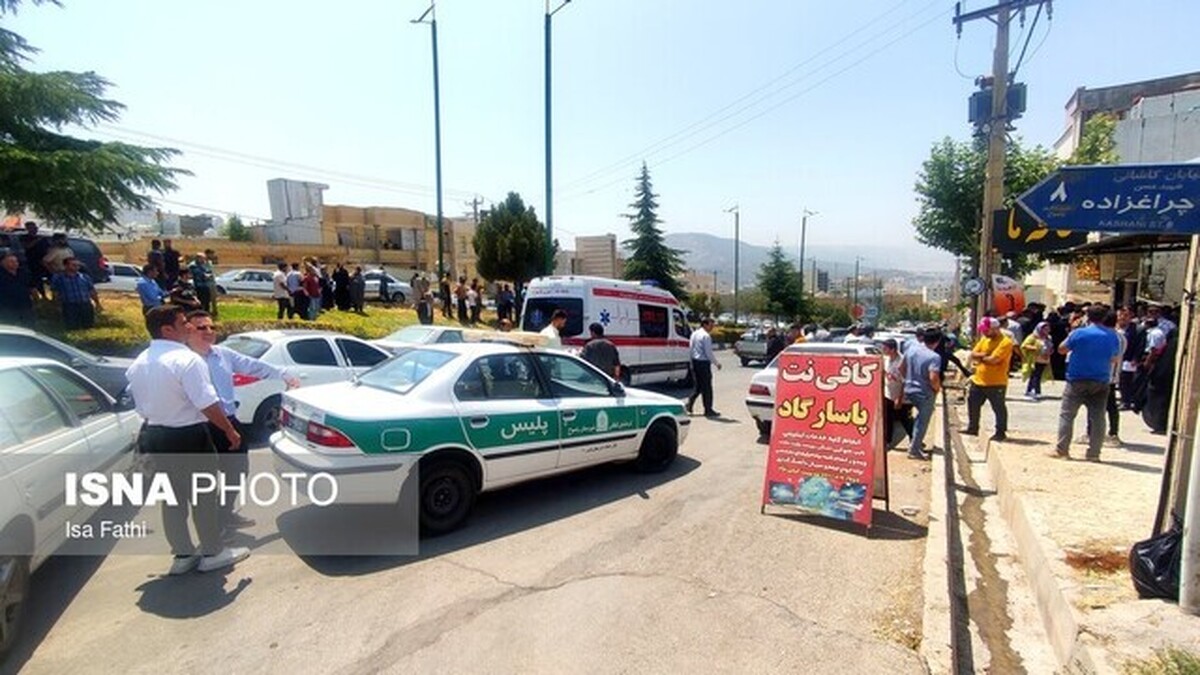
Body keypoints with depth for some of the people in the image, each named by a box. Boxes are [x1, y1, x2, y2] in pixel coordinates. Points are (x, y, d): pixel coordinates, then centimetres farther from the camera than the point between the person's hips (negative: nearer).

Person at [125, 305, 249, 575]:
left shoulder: (138, 363, 7)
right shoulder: (187, 359, -20)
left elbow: (142, 405, 14)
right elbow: (208, 405, -23)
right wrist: (230, 431, -13)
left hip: (154, 435, 8)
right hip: (188, 436, -8)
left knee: (172, 496, 16)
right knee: (203, 494, 5)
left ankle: (183, 555, 27)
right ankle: (213, 553, 16)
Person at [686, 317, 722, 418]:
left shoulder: (694, 333, 10)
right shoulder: (706, 336, -16)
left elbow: (691, 347, 13)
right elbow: (709, 352, -17)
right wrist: (716, 363, -7)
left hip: (694, 361, 8)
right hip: (703, 363, -8)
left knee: (697, 386, 16)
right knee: (707, 387, 2)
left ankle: (689, 406, 8)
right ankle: (708, 410, 10)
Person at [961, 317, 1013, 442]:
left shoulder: (1005, 342, -15)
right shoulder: (984, 339, 10)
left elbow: (993, 359, -25)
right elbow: (973, 354, 6)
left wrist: (980, 358, -7)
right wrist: (984, 354, -13)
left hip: (996, 383, -8)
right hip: (978, 380, 8)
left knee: (999, 408, 4)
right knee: (973, 404, 15)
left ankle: (1001, 432, 15)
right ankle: (972, 428, 28)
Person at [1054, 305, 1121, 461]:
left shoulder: (1078, 333, -9)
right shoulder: (1113, 336, 4)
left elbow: (1062, 350, 1)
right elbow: (1115, 359, 14)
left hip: (1077, 380, -4)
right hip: (1101, 382, 4)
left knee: (1066, 414, 2)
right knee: (1097, 417, 7)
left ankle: (1061, 449, 2)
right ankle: (1093, 453, 9)